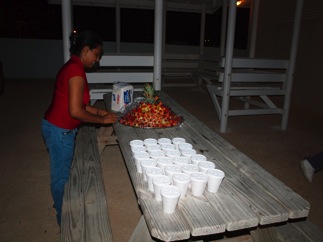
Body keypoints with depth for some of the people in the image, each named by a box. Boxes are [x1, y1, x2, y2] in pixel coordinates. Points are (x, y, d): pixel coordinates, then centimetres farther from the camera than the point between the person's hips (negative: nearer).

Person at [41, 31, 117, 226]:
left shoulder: (72, 67, 8)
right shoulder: (76, 71, -23)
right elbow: (75, 111, -26)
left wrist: (99, 111, 6)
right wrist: (102, 120, -14)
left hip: (58, 128, 9)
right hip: (60, 130, -9)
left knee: (63, 173, 22)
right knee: (62, 176, 7)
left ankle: (62, 209, 42)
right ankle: (65, 221, 26)